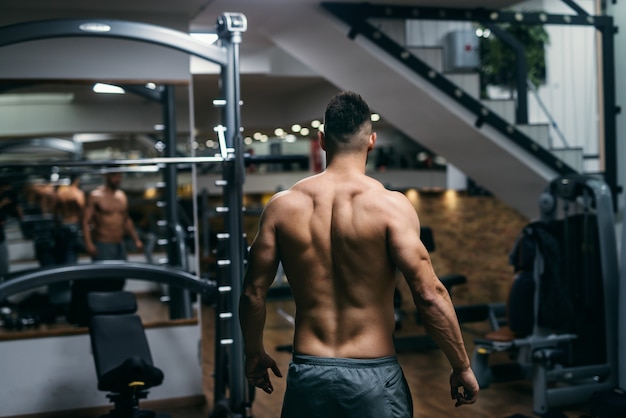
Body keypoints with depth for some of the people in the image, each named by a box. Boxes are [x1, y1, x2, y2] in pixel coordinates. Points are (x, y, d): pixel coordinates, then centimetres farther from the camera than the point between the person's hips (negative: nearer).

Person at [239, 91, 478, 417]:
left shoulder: (282, 206, -2)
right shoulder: (390, 205, -11)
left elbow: (253, 292, 3)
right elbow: (429, 295, -14)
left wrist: (254, 353, 19)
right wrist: (462, 366, -2)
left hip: (308, 377, 3)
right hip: (373, 377, -2)